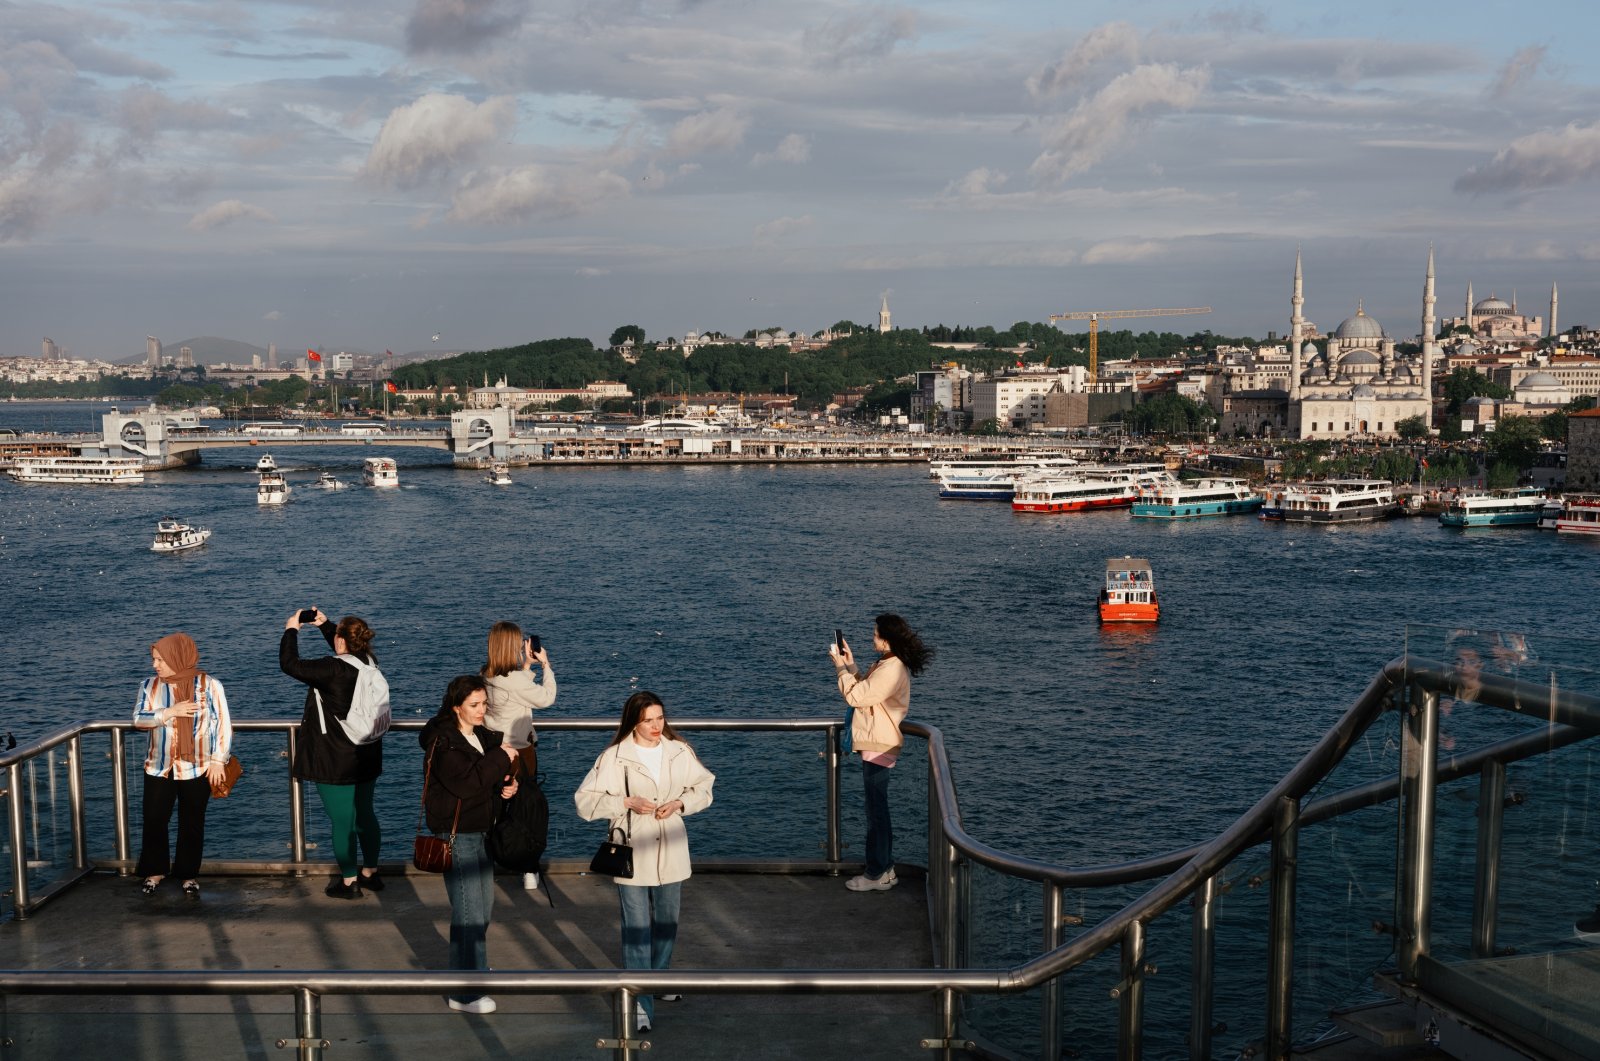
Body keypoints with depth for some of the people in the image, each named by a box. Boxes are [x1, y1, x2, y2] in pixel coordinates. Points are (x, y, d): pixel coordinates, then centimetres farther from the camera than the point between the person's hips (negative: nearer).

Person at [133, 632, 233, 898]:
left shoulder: (210, 686, -5)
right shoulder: (150, 686, 2)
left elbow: (223, 724, -3)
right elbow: (139, 719, -7)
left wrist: (218, 759, -7)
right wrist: (171, 712, -18)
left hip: (197, 770, -2)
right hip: (159, 769, 2)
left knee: (192, 824, 7)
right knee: (154, 821, 4)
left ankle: (189, 874, 21)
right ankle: (155, 871, 23)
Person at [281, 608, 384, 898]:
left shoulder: (333, 670, -24)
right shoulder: (369, 662, -1)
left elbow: (289, 664, -19)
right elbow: (347, 652, 23)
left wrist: (291, 630, -6)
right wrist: (324, 623, 21)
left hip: (336, 761, -8)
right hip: (367, 757, 8)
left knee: (342, 820, 3)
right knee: (365, 814, 20)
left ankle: (349, 881, 13)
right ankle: (370, 872, 32)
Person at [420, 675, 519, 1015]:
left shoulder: (481, 735, 9)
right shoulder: (443, 741, -18)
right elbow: (466, 782, -30)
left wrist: (507, 785, -2)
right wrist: (501, 758, -24)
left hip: (479, 831, 9)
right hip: (457, 835, -9)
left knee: (484, 903, 22)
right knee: (469, 911, -7)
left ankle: (473, 965, 41)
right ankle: (464, 993, 1)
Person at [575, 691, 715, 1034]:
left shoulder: (680, 751, 0)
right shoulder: (614, 757, -9)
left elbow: (704, 787, 11)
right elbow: (585, 800, -7)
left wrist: (679, 803, -9)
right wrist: (627, 803, -18)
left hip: (671, 852, 4)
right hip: (632, 854, -4)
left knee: (667, 923, 19)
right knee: (636, 930, -5)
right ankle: (640, 1005, -3)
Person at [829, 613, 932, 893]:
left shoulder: (891, 669, -21)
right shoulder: (891, 664, 12)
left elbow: (856, 696, -20)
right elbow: (866, 690, 15)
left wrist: (840, 667, -9)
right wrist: (850, 664, 11)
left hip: (878, 747, -11)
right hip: (875, 744, 11)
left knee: (876, 811, -2)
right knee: (878, 810, 17)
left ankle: (877, 874, 5)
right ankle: (884, 869, 25)